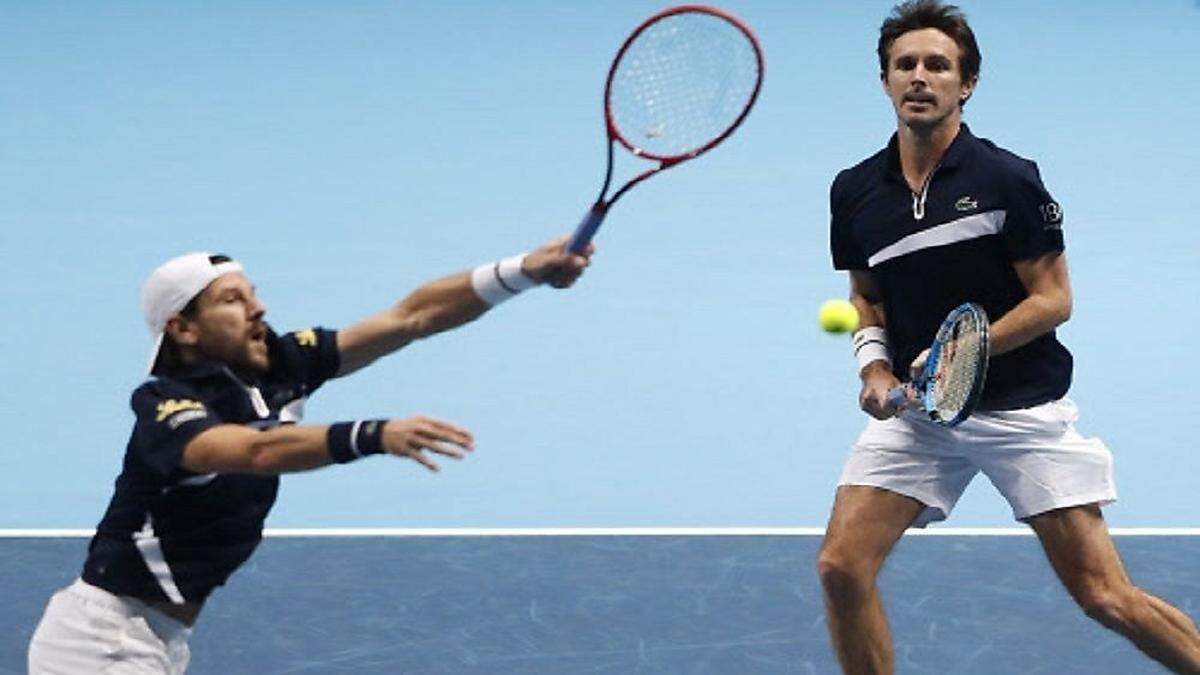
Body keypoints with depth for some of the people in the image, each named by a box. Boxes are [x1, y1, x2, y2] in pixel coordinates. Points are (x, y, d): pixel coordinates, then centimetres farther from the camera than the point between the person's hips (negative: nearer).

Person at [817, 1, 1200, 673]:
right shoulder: (855, 191, 4)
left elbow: (1054, 299, -7)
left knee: (1105, 596, -7)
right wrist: (875, 362, -2)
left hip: (1024, 409, -4)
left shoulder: (1007, 178, -9)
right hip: (916, 410, 4)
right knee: (842, 566, -11)